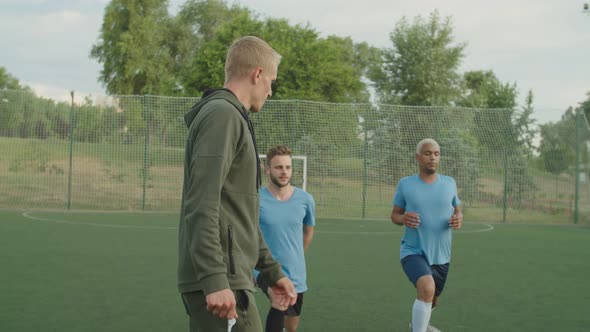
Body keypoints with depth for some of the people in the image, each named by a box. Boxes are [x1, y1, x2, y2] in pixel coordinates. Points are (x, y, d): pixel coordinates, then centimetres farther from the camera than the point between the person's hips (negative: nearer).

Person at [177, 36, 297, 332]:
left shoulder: (232, 118, 20)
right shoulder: (222, 114, -9)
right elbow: (202, 205, -20)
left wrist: (272, 271, 27)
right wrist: (214, 280, -26)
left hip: (226, 278, 10)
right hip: (221, 282, -10)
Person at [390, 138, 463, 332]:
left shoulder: (449, 183, 0)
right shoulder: (405, 184, -5)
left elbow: (457, 210, 13)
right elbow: (394, 215, 5)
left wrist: (459, 218, -11)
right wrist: (403, 219, -19)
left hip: (441, 256, 4)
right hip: (413, 252, -4)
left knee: (432, 300, 22)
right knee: (427, 288, -33)